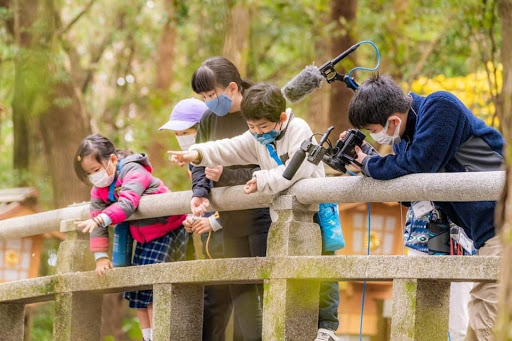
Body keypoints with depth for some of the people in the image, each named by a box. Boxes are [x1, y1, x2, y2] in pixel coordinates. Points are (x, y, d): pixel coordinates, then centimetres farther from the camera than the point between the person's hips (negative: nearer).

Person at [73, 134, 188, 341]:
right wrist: (100, 256, -15)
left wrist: (100, 219, -57)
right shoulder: (99, 188, -2)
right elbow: (97, 224, -5)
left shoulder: (133, 172, -26)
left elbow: (127, 204, -43)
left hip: (168, 230, -9)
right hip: (143, 237, 9)